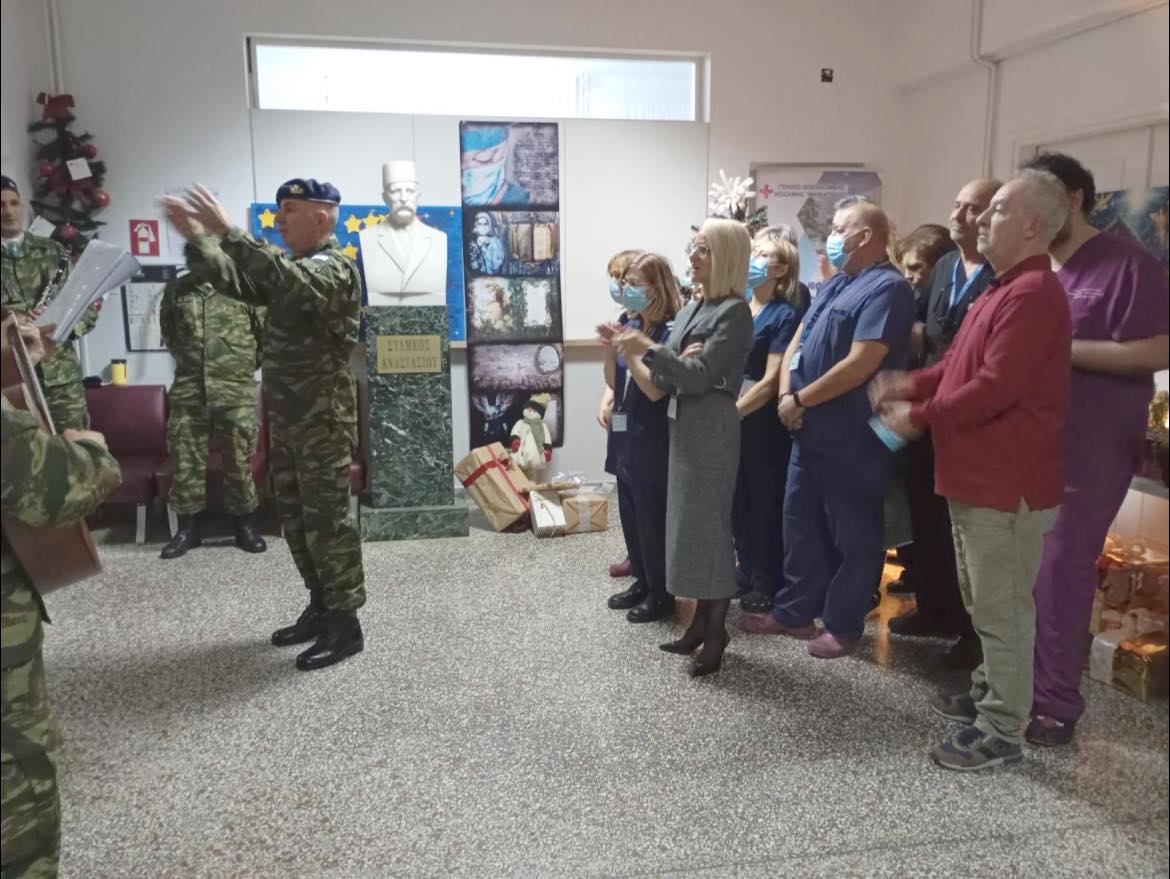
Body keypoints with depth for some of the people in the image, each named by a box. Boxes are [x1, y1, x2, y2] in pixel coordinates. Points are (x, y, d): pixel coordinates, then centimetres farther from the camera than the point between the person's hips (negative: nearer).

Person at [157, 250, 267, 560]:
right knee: (185, 459, 6)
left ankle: (245, 525, 17)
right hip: (188, 391, 3)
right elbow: (168, 332, 24)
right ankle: (188, 527, 18)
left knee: (240, 460, 4)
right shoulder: (175, 289, 9)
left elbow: (268, 331, 3)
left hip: (237, 390, -3)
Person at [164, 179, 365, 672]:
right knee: (296, 518, 14)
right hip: (288, 418, 9)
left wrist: (227, 233, -39)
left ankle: (346, 625, 6)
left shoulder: (335, 267, -14)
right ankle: (321, 608, 27)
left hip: (324, 420, -9)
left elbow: (288, 283, -34)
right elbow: (239, 283, 11)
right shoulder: (293, 267, 17)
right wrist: (198, 239, -1)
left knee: (327, 519, -4)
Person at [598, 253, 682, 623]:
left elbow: (656, 389, -21)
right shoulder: (629, 324, 6)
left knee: (653, 513, 1)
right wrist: (610, 349, -5)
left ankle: (662, 592, 15)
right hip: (626, 431, 8)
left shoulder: (670, 331, -15)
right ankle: (642, 581, 30)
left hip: (653, 436, -8)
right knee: (631, 511, 15)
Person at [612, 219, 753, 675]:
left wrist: (650, 349, -18)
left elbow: (700, 376, -19)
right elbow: (667, 378, 10)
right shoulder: (691, 310, 14)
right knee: (689, 520, 11)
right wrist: (677, 360, -11)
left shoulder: (735, 312, -11)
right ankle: (701, 622, 22)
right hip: (683, 425, 9)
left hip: (712, 428, -9)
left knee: (708, 523, -4)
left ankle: (716, 633, 7)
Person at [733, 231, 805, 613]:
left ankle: (767, 584, 17)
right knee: (739, 500, 14)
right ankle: (747, 574, 29)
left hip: (762, 419, -6)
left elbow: (771, 381, -14)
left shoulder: (785, 315, -8)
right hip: (730, 415, 6)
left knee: (766, 501, 5)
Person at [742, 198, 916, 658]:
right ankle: (795, 611, 29)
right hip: (810, 429, 9)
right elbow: (797, 342, 14)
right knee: (801, 523, 16)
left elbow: (860, 364, -23)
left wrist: (801, 399, -14)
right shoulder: (834, 284, 16)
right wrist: (786, 395, -4)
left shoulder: (886, 287, -15)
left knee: (851, 533, 5)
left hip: (853, 436, -9)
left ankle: (843, 625, 17)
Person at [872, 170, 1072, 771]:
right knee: (983, 602, 21)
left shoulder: (1032, 294, -19)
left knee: (1001, 608, -1)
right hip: (978, 475, 11)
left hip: (1006, 482, -11)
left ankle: (1001, 732, 11)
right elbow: (959, 363, 20)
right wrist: (913, 385, 3)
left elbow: (995, 388, -25)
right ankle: (989, 693, 37)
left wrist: (920, 418, -15)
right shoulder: (1003, 289, 16)